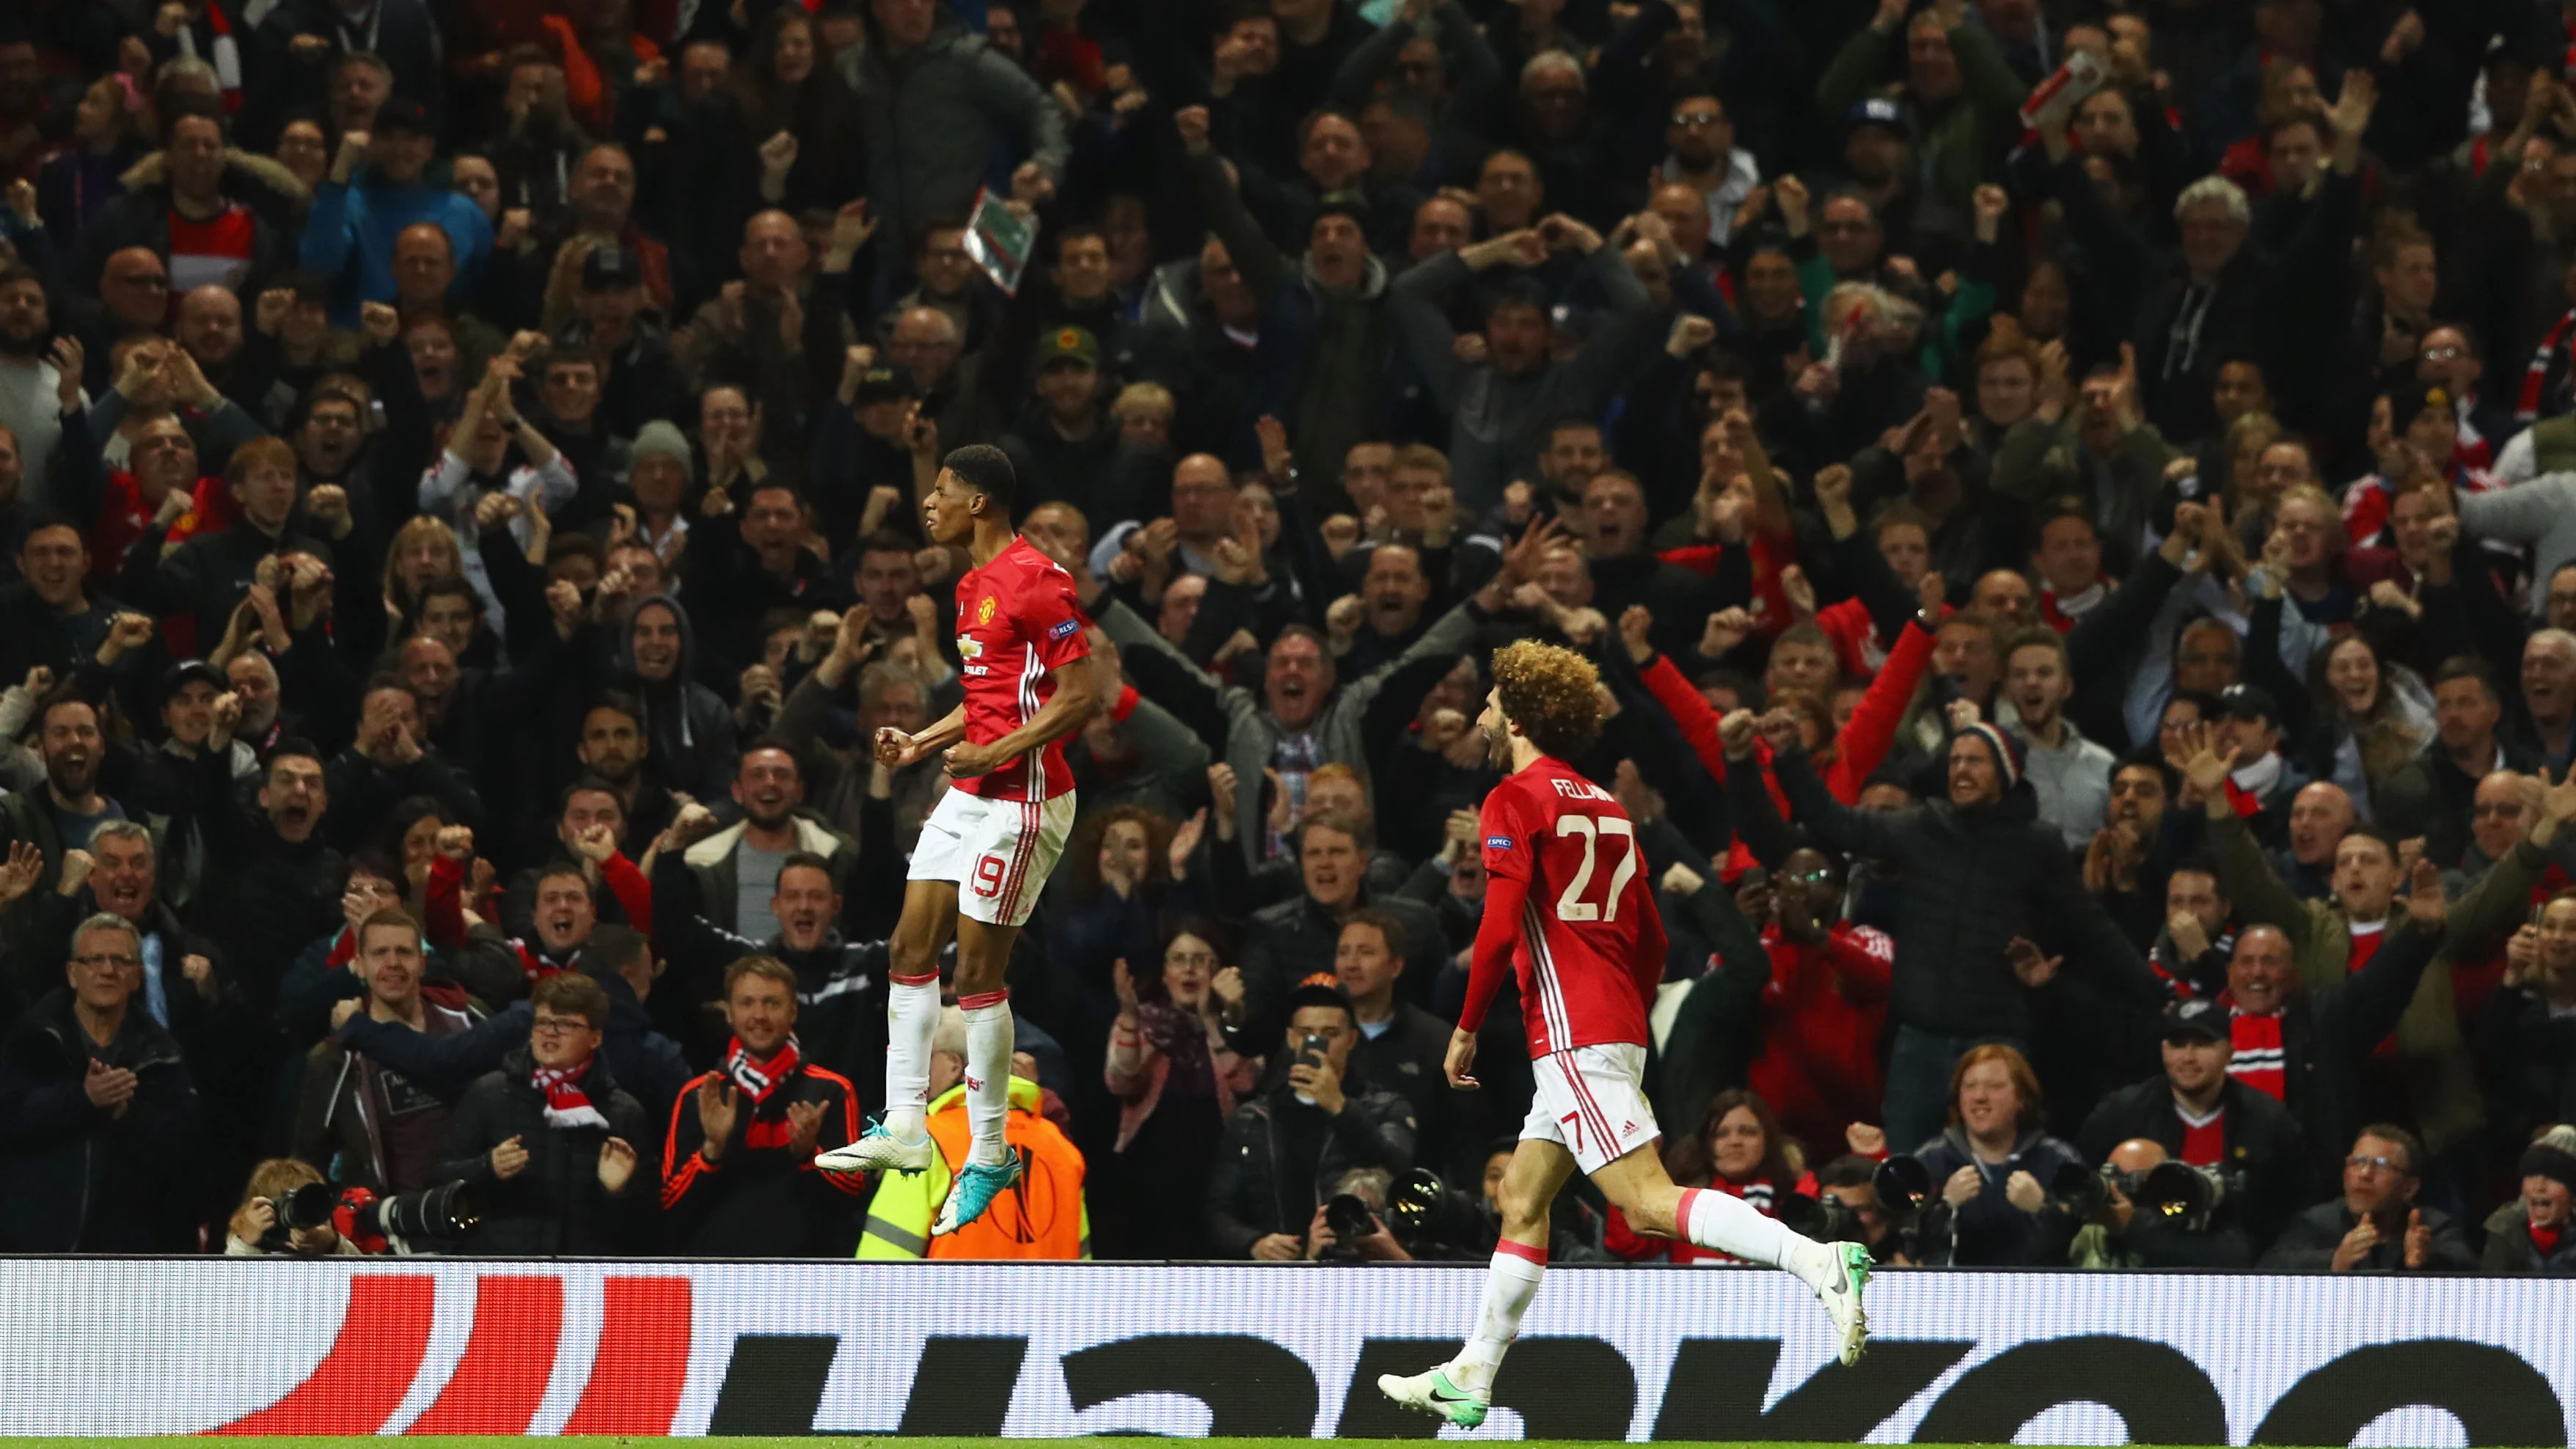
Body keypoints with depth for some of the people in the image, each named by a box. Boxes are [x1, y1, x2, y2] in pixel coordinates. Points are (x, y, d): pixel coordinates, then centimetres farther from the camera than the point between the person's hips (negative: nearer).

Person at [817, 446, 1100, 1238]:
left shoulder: (1037, 581, -16)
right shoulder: (974, 585, 15)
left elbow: (1078, 697, -19)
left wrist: (992, 754, -23)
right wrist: (925, 742, 12)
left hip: (1020, 800, -10)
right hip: (969, 794, 10)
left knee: (976, 972, -6)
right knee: (911, 948, 8)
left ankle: (990, 1156, 3)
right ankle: (904, 1128, 14)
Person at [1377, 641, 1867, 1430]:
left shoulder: (1514, 800, -6)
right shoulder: (1607, 807, 18)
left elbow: (1500, 928, -16)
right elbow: (1651, 941, 19)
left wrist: (1466, 1031, -6)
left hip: (1572, 1037, -9)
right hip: (1617, 1034, 9)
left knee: (1646, 1200, -16)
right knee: (1521, 1198, 16)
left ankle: (1818, 1261, -31)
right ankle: (1471, 1379, 21)